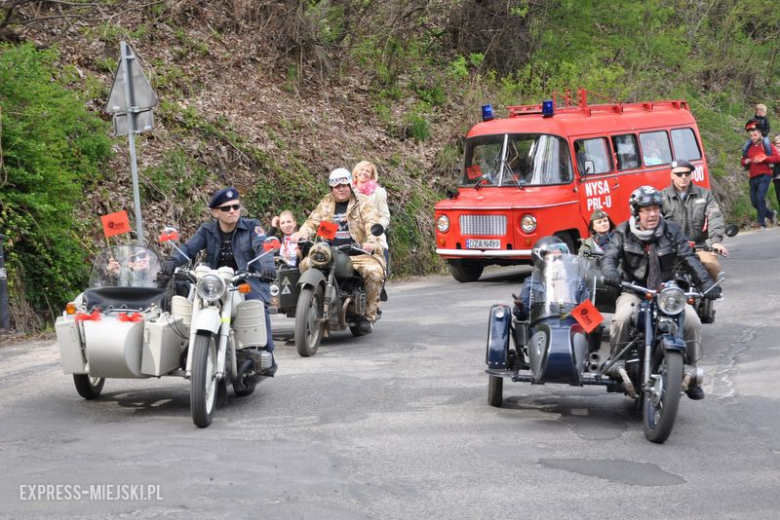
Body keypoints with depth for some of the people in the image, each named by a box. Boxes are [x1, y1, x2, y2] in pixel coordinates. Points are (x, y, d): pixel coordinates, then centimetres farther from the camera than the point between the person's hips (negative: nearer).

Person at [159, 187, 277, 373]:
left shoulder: (251, 227, 3)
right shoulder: (207, 231, 10)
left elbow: (262, 246, -15)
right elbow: (189, 247, -4)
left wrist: (267, 265, -37)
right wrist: (173, 261, -27)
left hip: (248, 282, -3)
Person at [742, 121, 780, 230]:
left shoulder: (767, 146, 1)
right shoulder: (749, 148, 15)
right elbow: (743, 161, 24)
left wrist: (763, 158, -17)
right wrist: (745, 161, 0)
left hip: (764, 176, -6)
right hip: (753, 178, 6)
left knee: (760, 198, -19)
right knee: (754, 202, 5)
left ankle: (762, 224, -14)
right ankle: (771, 214, 31)